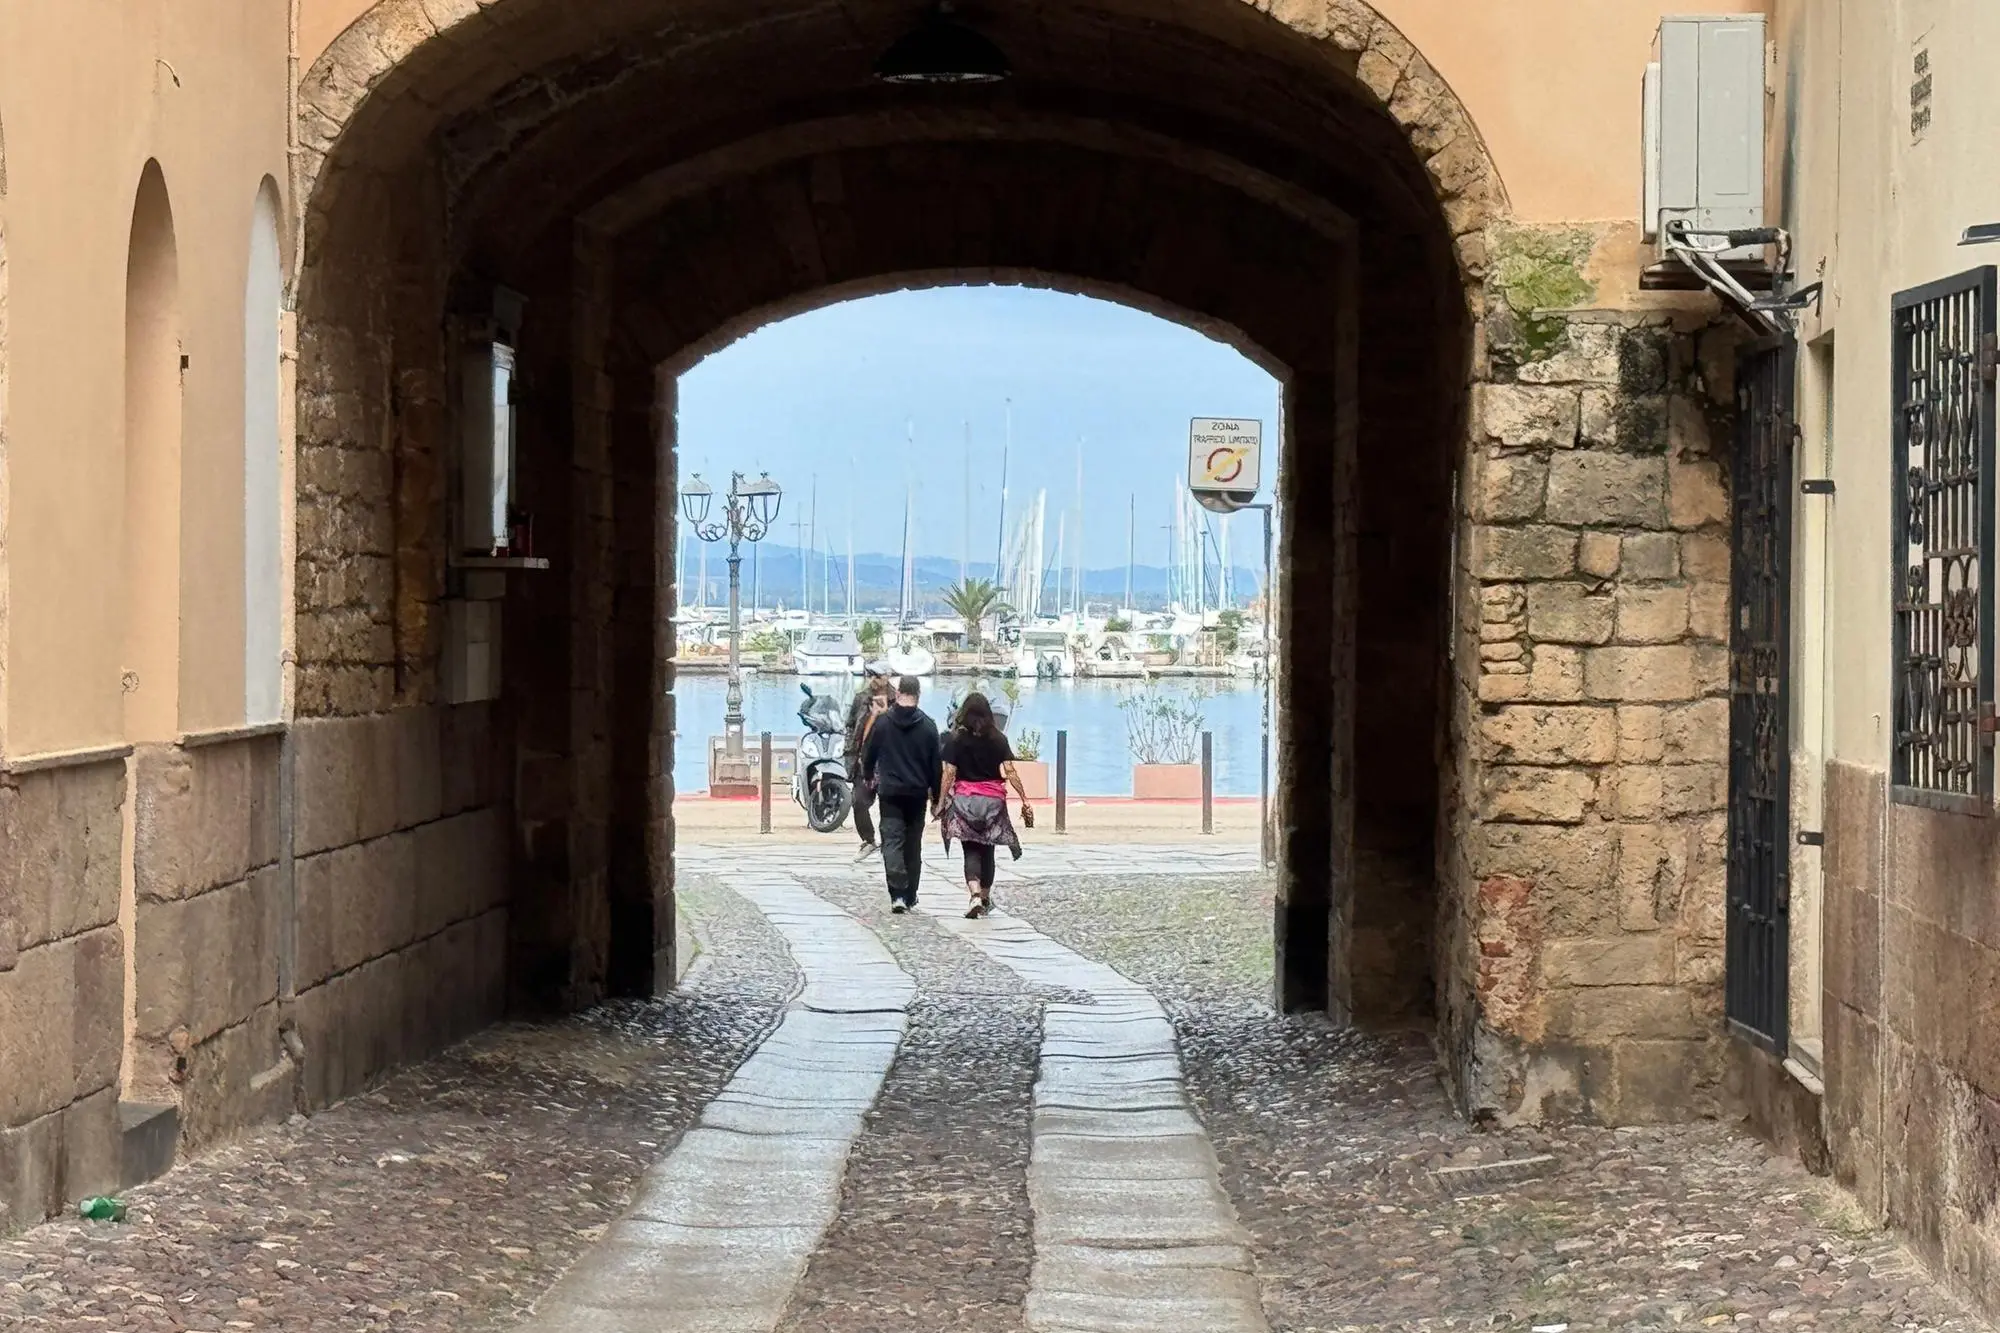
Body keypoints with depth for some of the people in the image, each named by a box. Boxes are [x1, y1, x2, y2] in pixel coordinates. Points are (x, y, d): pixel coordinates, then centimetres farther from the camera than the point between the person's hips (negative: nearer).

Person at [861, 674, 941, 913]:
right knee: (913, 844, 13)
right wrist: (936, 795, 11)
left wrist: (868, 776, 28)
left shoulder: (882, 723, -4)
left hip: (890, 792, -2)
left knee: (892, 841, -5)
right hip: (917, 793, 2)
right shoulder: (928, 726, -2)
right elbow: (936, 763, 1)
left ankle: (898, 894, -22)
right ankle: (910, 896, 20)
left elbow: (868, 754, 7)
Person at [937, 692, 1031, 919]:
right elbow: (1010, 771, -5)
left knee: (971, 850, -1)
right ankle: (986, 898, 24)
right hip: (993, 801, 2)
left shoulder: (956, 738, -3)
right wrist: (1024, 801, -4)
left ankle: (975, 894, -23)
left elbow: (949, 773, -7)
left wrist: (941, 803, -4)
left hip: (964, 800, -2)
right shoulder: (998, 738, 1)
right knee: (987, 850, 15)